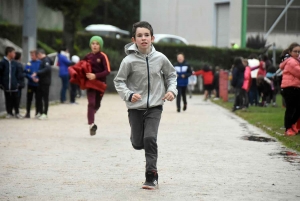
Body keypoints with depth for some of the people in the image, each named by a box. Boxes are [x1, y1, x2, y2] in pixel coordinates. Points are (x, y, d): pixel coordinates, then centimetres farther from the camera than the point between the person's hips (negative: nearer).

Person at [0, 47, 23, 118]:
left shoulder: (15, 63, 6)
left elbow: (18, 74, 12)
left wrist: (18, 82, 4)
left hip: (14, 86, 3)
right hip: (6, 86, -3)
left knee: (16, 99, 4)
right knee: (8, 100, 5)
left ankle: (17, 113, 14)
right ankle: (9, 113, 16)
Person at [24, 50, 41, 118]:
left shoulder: (40, 63, -2)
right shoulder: (29, 64, 2)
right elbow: (26, 73, -2)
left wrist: (38, 79, -18)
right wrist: (32, 78, -16)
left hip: (38, 84, -1)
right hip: (30, 84, 1)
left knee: (38, 99, 5)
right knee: (29, 99, 3)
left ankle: (38, 112, 16)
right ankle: (28, 113, 10)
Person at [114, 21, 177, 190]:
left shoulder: (160, 58, -6)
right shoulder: (129, 61, -12)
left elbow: (171, 74, 12)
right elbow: (119, 81, -4)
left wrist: (172, 90, -4)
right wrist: (129, 95, -20)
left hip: (155, 107, 0)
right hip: (136, 108, 0)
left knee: (150, 138, -16)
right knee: (138, 143, 6)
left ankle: (152, 176, -7)